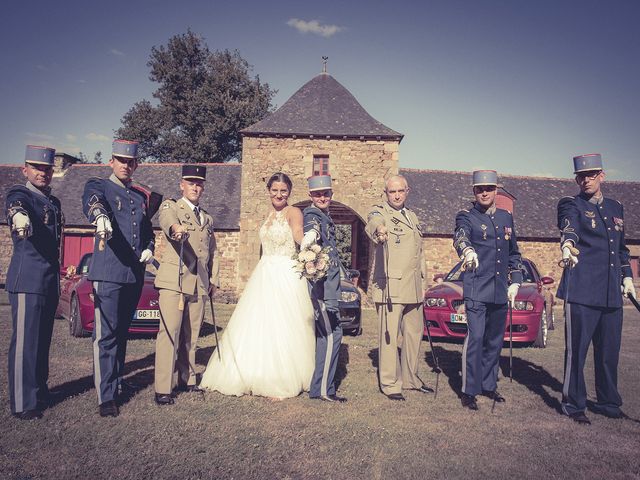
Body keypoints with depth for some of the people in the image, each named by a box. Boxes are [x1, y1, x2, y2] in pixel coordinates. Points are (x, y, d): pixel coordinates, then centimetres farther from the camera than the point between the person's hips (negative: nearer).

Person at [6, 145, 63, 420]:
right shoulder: (20, 195, -5)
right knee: (25, 341, -5)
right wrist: (19, 217, -53)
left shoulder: (54, 202, 18)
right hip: (27, 280, -7)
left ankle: (39, 391, 25)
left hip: (51, 281, 7)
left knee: (43, 340, 14)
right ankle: (23, 403, 2)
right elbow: (16, 207, -30)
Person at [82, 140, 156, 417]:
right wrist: (100, 217, -46)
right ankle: (106, 397, -1)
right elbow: (92, 201, -22)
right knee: (106, 334, -6)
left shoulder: (141, 196, 19)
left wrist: (149, 249, 4)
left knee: (122, 332, 16)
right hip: (108, 272, -6)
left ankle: (117, 380, 30)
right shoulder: (98, 186, 2)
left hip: (135, 274, 6)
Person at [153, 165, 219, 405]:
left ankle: (187, 380, 24)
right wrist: (176, 228, -45)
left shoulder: (208, 219, 22)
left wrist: (213, 281, 17)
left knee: (191, 335, 11)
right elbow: (167, 219, -21)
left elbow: (213, 253, 27)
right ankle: (163, 389, -5)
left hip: (200, 284, 5)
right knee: (169, 333, -9)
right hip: (174, 280, -5)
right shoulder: (171, 206, 4)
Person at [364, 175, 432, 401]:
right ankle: (389, 384, 4)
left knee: (413, 334, 11)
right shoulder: (380, 212, -1)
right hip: (391, 286, -7)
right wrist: (378, 229, -52)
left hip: (414, 288, 7)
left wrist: (422, 283, 25)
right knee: (389, 336, -5)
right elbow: (372, 222, -28)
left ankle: (410, 379, 24)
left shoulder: (412, 216, 20)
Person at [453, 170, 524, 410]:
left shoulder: (506, 217, 14)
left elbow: (514, 253, 20)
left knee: (495, 341, 12)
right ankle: (469, 391, -1)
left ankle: (489, 385, 26)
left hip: (501, 291, 6)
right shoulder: (466, 217, -3)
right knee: (475, 338, -10)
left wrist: (515, 282, 11)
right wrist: (467, 250, -49)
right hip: (476, 290, -5)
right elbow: (460, 236, -27)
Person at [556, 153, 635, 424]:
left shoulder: (616, 208, 18)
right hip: (582, 291, -6)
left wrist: (627, 276, 18)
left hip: (612, 294, 6)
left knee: (609, 351, 13)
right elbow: (568, 228, -25)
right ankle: (574, 404, 12)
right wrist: (567, 245, -46)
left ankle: (608, 402, 29)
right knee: (577, 349, -1)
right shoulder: (571, 205, -1)